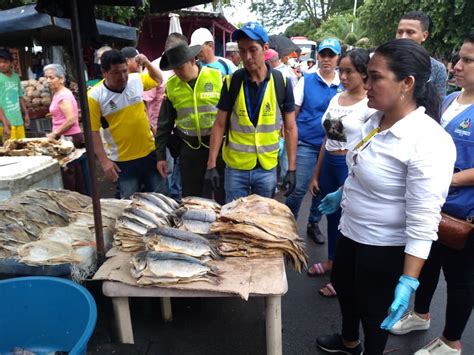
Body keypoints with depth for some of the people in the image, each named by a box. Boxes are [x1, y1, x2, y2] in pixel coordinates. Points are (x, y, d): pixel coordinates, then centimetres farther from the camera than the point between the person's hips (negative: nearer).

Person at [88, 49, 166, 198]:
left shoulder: (136, 80, -2)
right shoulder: (95, 96, -13)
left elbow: (158, 80, 18)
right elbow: (93, 131, -10)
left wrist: (147, 63, -1)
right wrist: (104, 161, -15)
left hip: (150, 152, 3)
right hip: (123, 161, -3)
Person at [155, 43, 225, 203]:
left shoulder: (217, 77, -6)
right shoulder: (171, 85, 2)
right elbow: (164, 124, 9)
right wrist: (161, 155, 9)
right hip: (190, 149, 3)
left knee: (223, 196, 8)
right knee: (191, 198, 12)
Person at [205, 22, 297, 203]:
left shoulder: (281, 82, -5)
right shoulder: (232, 82, -5)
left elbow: (290, 128, 0)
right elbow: (219, 124, 0)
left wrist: (291, 168, -3)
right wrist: (211, 164, -5)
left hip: (267, 168, 0)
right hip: (235, 167, 0)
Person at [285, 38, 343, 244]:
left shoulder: (344, 85, 4)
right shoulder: (306, 81, -1)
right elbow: (293, 112, 1)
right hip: (306, 143, -2)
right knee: (298, 188, -4)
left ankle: (313, 224, 32)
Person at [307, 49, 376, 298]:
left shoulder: (369, 105, -12)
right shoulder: (336, 99, 9)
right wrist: (316, 174, 14)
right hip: (329, 164, 7)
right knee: (332, 214, 18)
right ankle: (331, 260, 40)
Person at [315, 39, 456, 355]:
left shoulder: (429, 142, -27)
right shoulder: (376, 120, -2)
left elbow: (423, 221, -27)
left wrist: (408, 282, -26)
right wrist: (341, 194, 26)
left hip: (384, 248, -8)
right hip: (351, 231, 9)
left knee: (374, 311, 16)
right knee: (343, 288, 28)